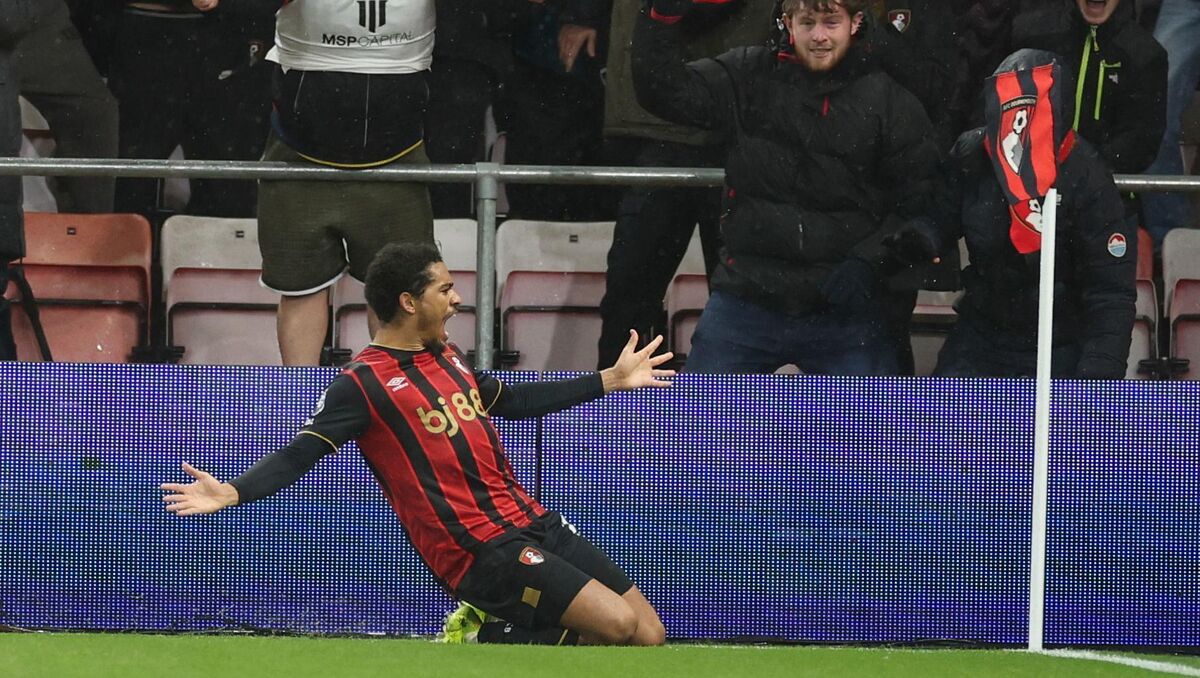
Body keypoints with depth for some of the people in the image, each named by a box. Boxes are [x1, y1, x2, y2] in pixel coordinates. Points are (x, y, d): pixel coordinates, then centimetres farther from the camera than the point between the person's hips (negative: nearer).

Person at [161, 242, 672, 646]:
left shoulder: (447, 356, 15)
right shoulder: (363, 383, -8)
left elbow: (513, 401, 30)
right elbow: (298, 456, -12)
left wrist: (611, 380, 33)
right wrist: (232, 493, -30)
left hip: (533, 523, 8)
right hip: (481, 551, -8)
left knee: (648, 635, 0)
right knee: (616, 621, -22)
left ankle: (509, 635, 11)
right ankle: (489, 645, -3)